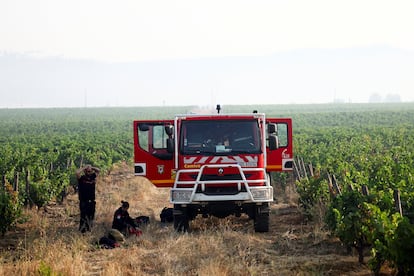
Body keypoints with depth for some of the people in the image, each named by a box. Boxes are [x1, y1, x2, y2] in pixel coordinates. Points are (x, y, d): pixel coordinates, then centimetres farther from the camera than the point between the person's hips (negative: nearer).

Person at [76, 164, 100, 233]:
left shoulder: (92, 177, 8)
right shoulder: (82, 178, -5)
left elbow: (98, 170, 15)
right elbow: (77, 173, -23)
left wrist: (91, 167, 2)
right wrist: (84, 168, -11)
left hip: (92, 201, 5)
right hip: (83, 201, -5)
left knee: (91, 216, 10)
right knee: (84, 217, -6)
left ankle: (89, 229, 19)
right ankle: (82, 229, -1)